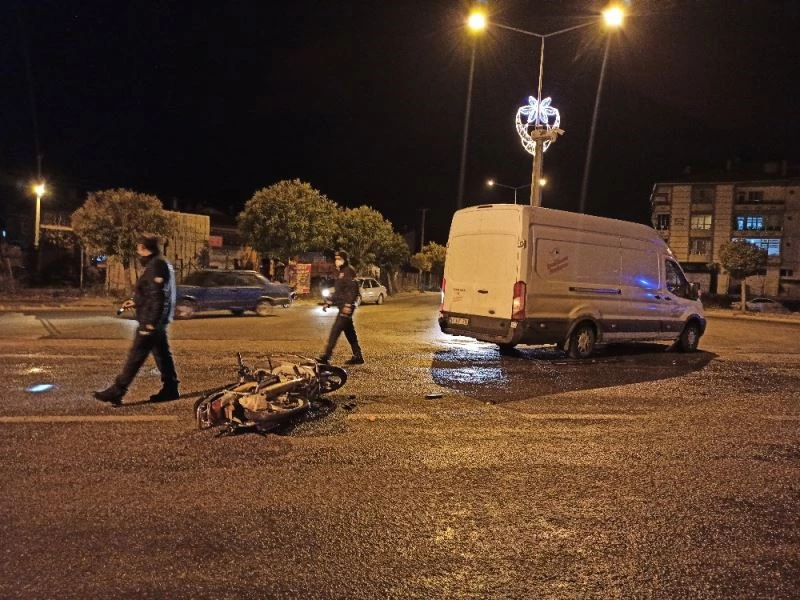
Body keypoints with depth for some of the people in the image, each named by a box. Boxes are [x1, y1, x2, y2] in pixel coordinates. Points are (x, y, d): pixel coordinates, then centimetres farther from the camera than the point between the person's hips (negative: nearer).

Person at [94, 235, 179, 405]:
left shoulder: (156, 266, -16)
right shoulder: (161, 264, 16)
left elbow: (157, 296, -23)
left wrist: (151, 323, -23)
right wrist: (136, 302, 23)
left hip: (150, 321, -10)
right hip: (158, 321, 10)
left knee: (135, 356, -6)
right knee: (162, 354, 14)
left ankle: (116, 392, -2)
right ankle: (170, 389, 19)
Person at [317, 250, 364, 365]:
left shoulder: (349, 271, -10)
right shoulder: (341, 273, 20)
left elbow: (353, 289, -19)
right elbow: (337, 291, 27)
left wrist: (348, 305, -25)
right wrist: (328, 302, 20)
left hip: (346, 307, -10)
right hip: (342, 306, 10)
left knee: (335, 330, -14)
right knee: (349, 333, 12)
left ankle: (326, 356, -16)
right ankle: (358, 356, 18)